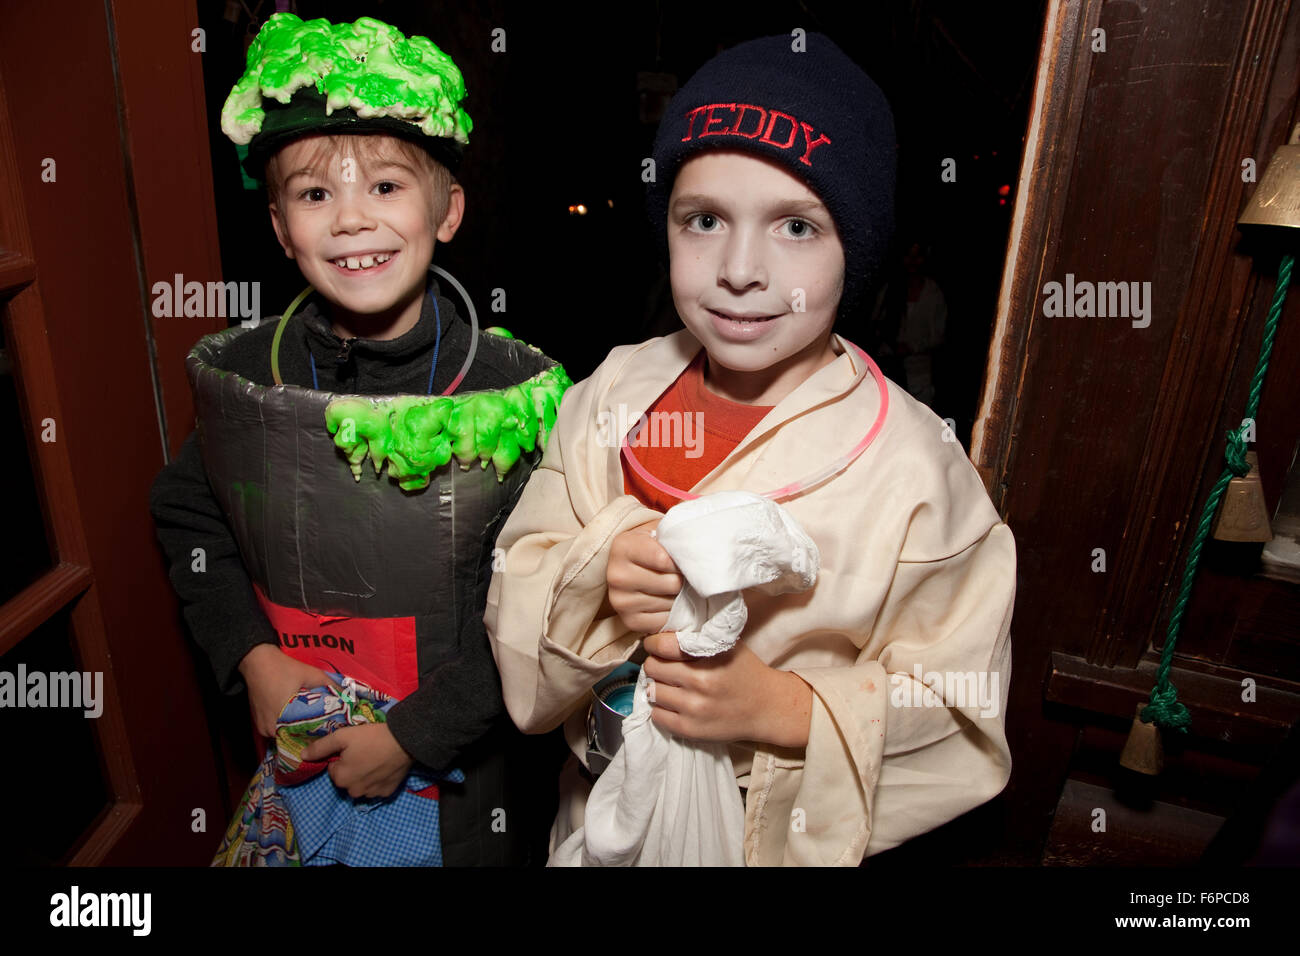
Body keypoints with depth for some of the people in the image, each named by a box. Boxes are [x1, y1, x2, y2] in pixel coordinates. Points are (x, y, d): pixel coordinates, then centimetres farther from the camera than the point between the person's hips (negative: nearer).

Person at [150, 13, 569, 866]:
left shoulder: (515, 391, -19)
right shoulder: (246, 374, -8)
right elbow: (188, 514, 8)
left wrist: (413, 733, -16)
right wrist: (251, 656, -4)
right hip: (298, 754, 3)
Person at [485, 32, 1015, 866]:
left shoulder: (911, 468, -22)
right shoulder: (618, 390, -12)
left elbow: (959, 721, -15)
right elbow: (514, 592, -8)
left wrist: (786, 711, -29)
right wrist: (596, 578, -28)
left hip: (781, 838, -3)